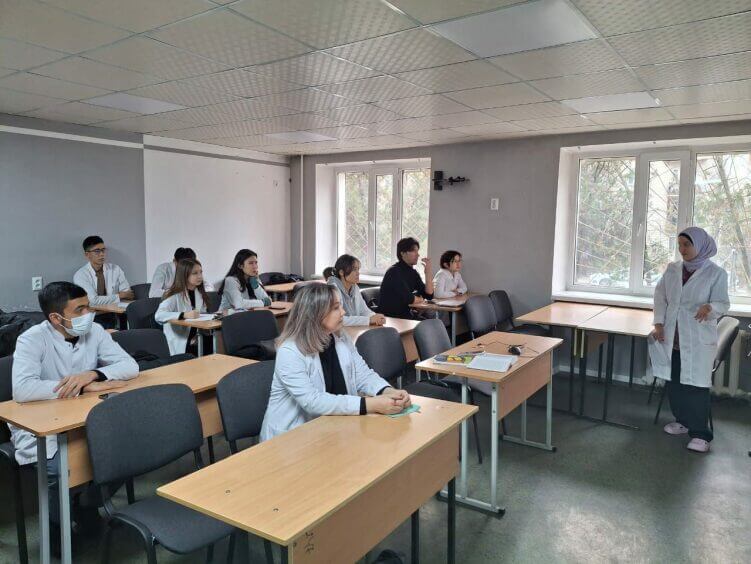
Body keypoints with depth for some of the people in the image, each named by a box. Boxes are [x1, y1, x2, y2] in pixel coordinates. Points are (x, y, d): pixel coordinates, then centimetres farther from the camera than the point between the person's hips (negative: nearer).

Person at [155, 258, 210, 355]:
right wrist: (184, 315, -36)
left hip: (196, 339, 6)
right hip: (179, 345, -6)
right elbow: (158, 316, -26)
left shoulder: (199, 293, 9)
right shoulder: (175, 296, -12)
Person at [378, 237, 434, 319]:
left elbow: (429, 295, 4)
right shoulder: (394, 272, -16)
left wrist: (428, 272, -5)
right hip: (389, 317, -8)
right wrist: (420, 299, -1)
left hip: (406, 314, 8)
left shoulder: (413, 273, 9)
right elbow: (408, 299, -23)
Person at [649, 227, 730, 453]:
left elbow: (723, 304, -8)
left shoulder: (716, 273, -7)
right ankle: (682, 421, 30)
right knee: (673, 381, 12)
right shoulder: (672, 269, 6)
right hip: (671, 336, 5)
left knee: (696, 384, -5)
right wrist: (659, 323, 0)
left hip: (698, 339, -5)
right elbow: (660, 295, 10)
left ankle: (700, 433, 4)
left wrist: (709, 308, -31)